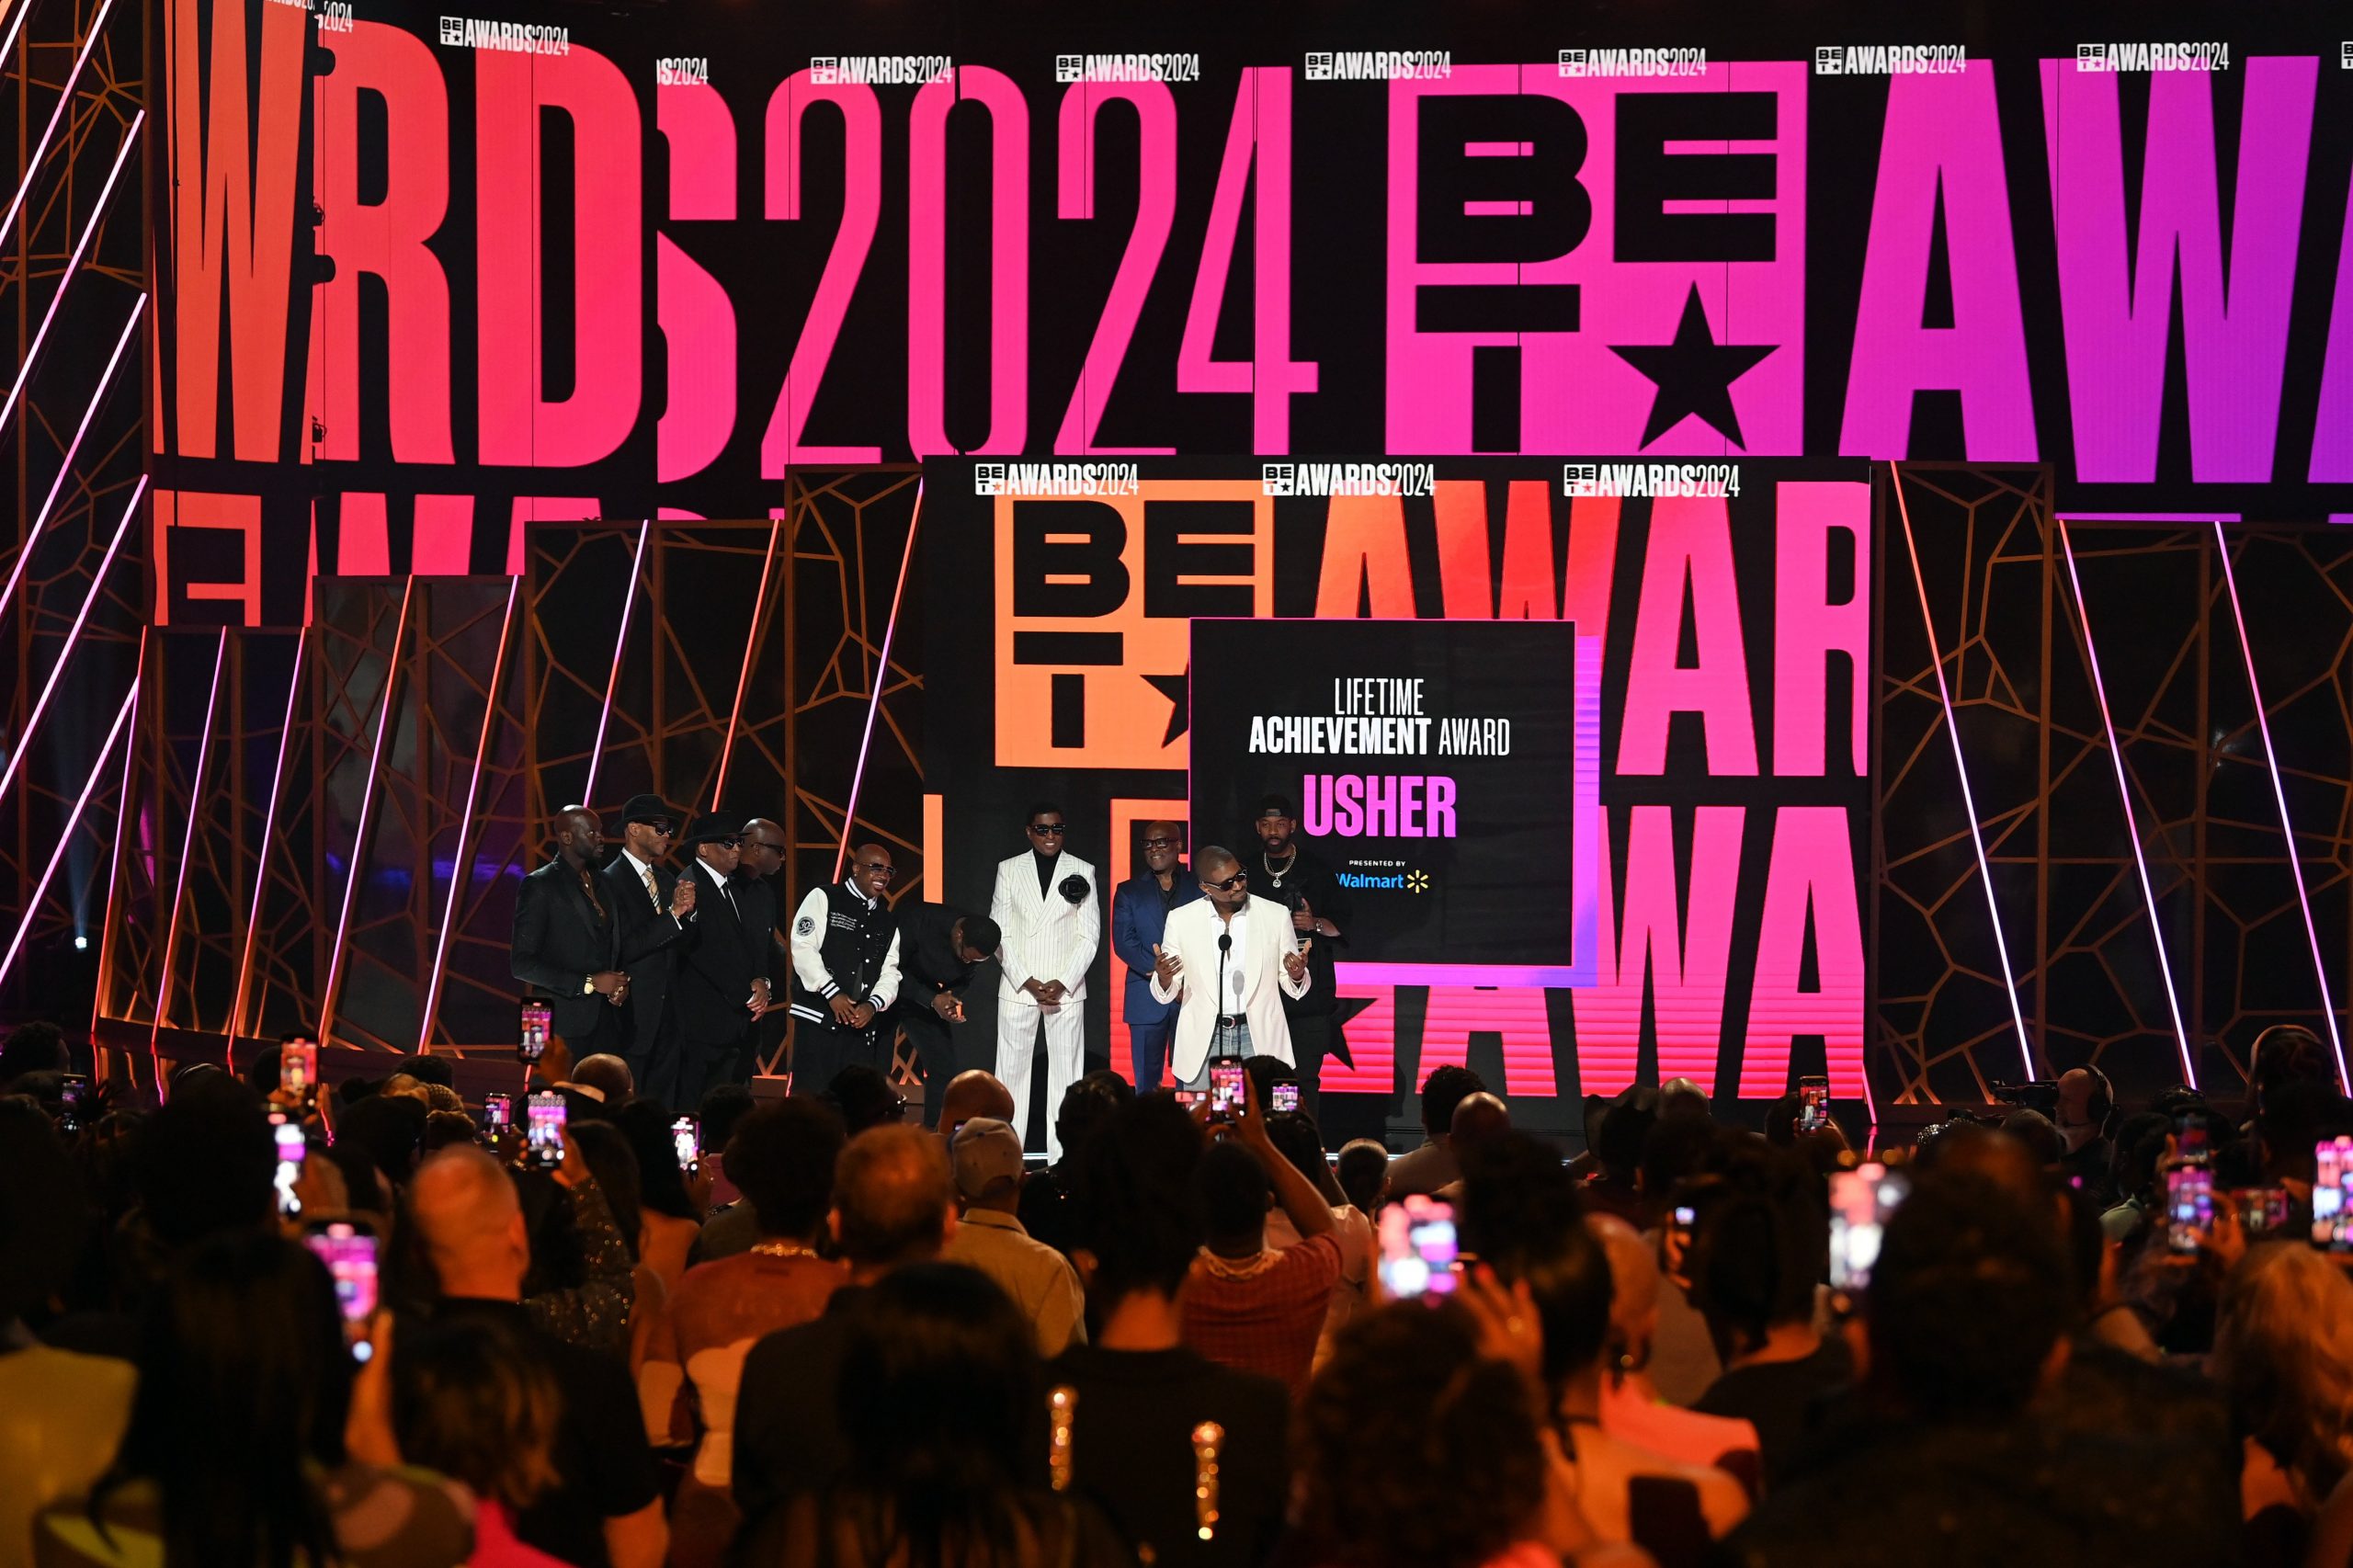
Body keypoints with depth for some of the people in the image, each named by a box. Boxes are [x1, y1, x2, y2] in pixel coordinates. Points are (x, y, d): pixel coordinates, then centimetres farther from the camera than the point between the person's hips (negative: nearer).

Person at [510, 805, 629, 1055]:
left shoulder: (600, 883, 16)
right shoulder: (539, 886, -5)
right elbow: (522, 963, -10)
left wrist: (621, 984, 2)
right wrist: (588, 983, -15)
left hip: (606, 1022, 6)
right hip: (565, 1025, -6)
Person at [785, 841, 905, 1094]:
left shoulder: (888, 921, 19)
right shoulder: (823, 898, 2)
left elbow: (890, 973, 12)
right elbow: (803, 948, -9)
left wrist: (873, 1005, -9)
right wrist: (832, 994, -15)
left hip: (864, 1023, 5)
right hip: (820, 1019, -5)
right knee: (813, 1096, -9)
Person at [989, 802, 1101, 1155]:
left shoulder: (1083, 872, 5)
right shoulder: (1009, 870, 6)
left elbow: (1089, 935, 3)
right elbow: (1000, 933, 2)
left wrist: (1063, 983, -8)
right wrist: (1027, 982, -8)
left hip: (1066, 990, 0)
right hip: (1017, 989, 0)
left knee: (1066, 1073, -2)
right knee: (1011, 1072, 0)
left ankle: (1063, 1155, -2)